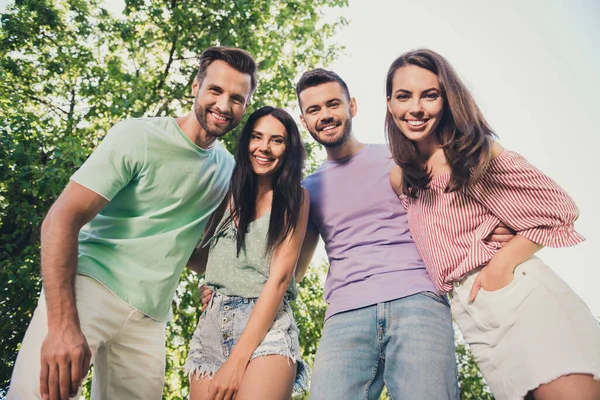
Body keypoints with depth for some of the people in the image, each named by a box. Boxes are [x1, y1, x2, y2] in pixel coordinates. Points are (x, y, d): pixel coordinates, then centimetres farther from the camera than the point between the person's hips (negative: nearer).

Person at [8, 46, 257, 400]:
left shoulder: (229, 168, 9)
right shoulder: (138, 136, -8)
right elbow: (62, 219, -14)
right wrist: (62, 325, -24)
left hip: (150, 318, 5)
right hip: (91, 286, -5)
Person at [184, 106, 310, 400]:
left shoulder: (294, 198, -2)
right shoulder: (228, 191, 8)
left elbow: (279, 277, -10)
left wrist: (238, 359, -14)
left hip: (267, 326, -3)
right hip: (213, 323, 4)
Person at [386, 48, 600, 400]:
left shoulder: (471, 150, -5)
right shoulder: (400, 178, 11)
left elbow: (559, 209, -5)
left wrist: (502, 264, -13)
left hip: (517, 292, -5)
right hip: (469, 312, 5)